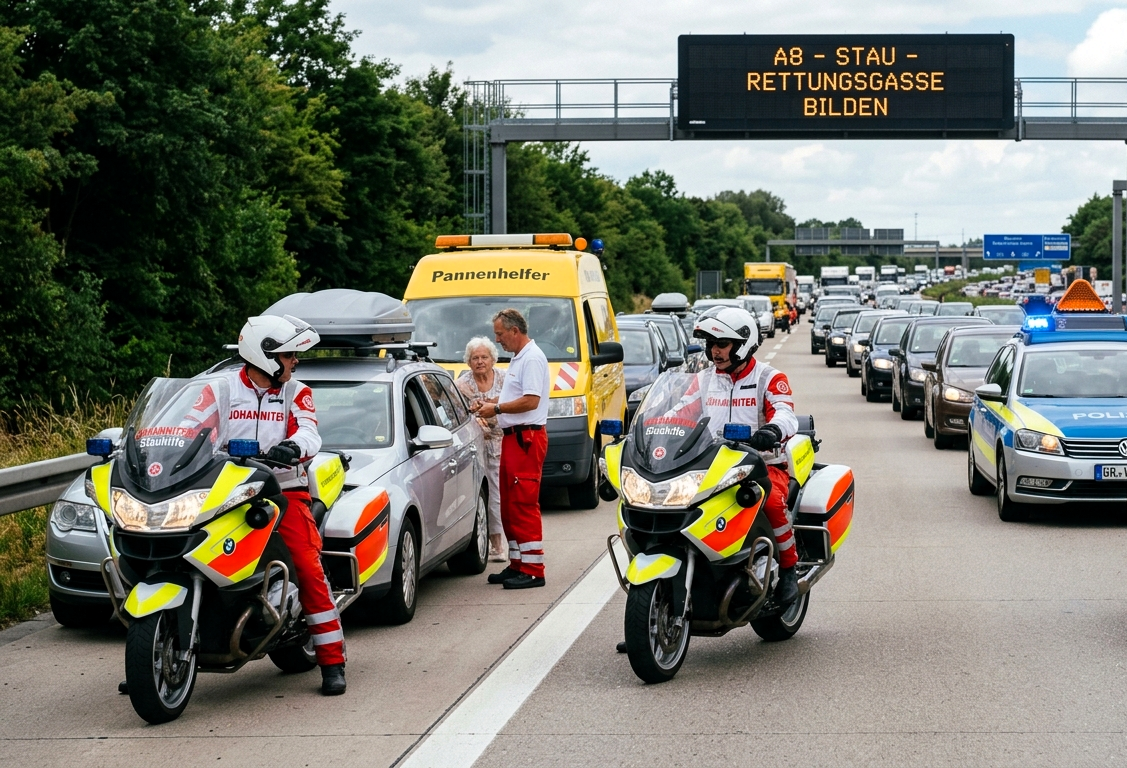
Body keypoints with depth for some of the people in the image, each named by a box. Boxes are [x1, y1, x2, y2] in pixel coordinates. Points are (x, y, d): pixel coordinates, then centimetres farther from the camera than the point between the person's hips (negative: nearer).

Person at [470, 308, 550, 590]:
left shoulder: (532, 358, -14)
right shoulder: (518, 358, 20)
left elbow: (531, 400, -22)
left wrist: (496, 409, -13)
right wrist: (489, 402, 14)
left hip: (527, 438, -11)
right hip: (512, 437, 11)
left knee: (524, 504, -11)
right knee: (509, 505, 13)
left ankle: (533, 569, -10)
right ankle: (518, 564, 19)